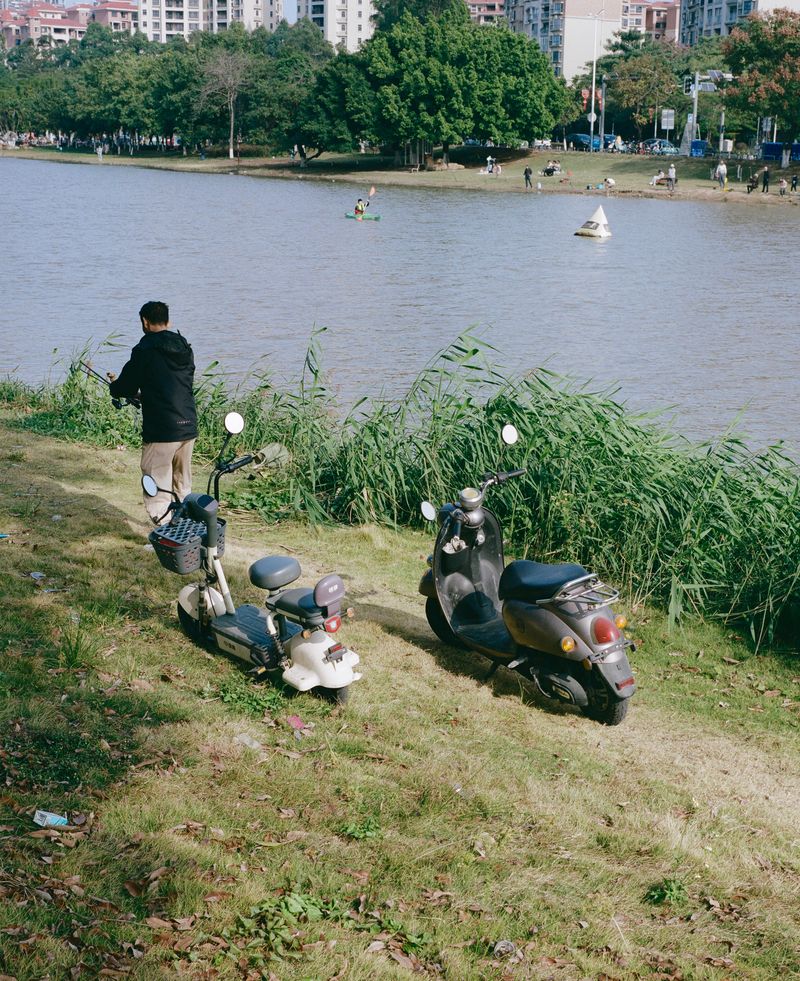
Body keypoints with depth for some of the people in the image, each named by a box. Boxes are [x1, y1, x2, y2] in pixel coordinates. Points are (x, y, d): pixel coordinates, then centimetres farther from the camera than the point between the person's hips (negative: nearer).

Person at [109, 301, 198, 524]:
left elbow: (123, 388, -3)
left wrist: (114, 384, 21)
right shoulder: (185, 349, 10)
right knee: (183, 489, 20)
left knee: (157, 493, 0)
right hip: (189, 428, 7)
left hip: (160, 432, -7)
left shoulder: (144, 351, -10)